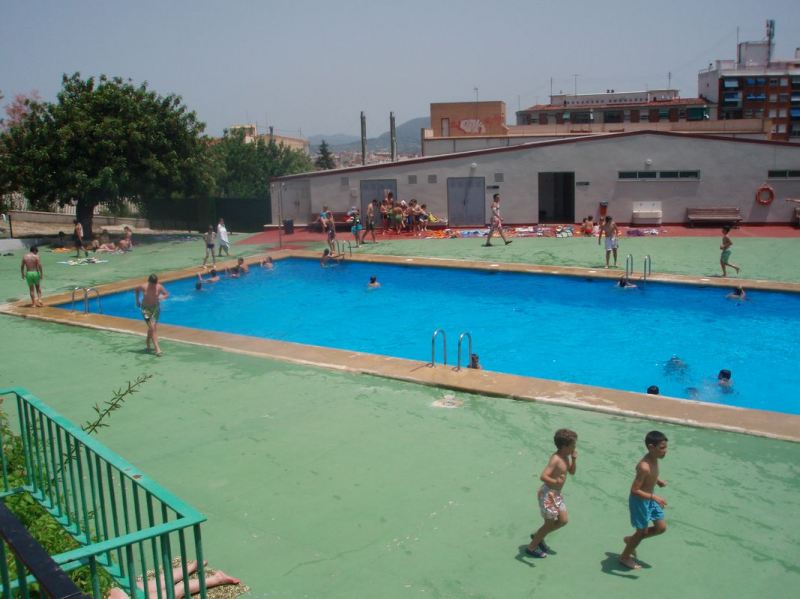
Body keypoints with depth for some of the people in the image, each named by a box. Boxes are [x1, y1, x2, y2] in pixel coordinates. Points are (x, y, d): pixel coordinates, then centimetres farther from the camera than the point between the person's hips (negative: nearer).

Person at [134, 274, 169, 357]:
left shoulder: (159, 287, -14)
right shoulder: (143, 287, -15)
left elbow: (167, 294, -4)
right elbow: (137, 289, 7)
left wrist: (162, 297, -25)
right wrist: (137, 300, 11)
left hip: (155, 307, 2)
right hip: (146, 308, -2)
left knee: (154, 328, 7)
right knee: (152, 328, -11)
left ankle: (148, 344, 32)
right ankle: (157, 349, -15)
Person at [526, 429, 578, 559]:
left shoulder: (565, 457, 4)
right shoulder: (555, 459, -24)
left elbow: (572, 472, 14)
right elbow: (543, 477, -32)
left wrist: (574, 459, -2)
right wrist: (555, 482, -47)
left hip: (556, 494, 9)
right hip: (547, 493, -9)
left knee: (563, 520, 14)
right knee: (550, 523, 2)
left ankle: (538, 536, 31)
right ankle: (531, 548, 18)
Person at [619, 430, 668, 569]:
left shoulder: (654, 459, -6)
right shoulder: (644, 467, -34)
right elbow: (634, 491, -31)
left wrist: (658, 481, -1)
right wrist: (654, 497, -35)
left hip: (649, 498, 9)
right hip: (639, 501, -9)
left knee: (661, 528, 16)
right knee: (643, 531, 8)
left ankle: (631, 540, 35)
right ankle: (625, 557, 31)